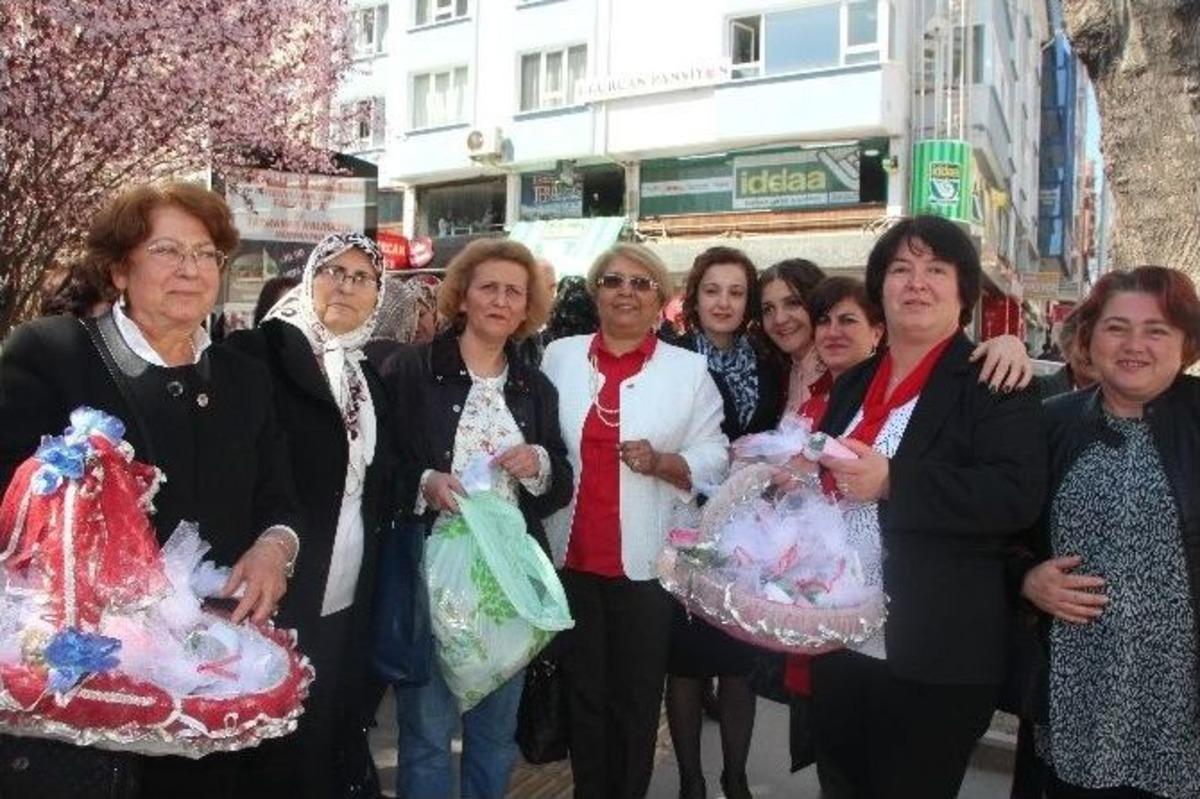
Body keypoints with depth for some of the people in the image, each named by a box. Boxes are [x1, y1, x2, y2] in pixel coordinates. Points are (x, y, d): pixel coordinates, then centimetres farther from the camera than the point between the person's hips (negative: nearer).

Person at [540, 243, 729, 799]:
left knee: (637, 697, 9)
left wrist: (662, 462, -18)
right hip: (572, 553, 2)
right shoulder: (560, 357, 6)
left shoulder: (690, 369, 0)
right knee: (583, 691, 15)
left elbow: (713, 459, -2)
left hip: (645, 558, -2)